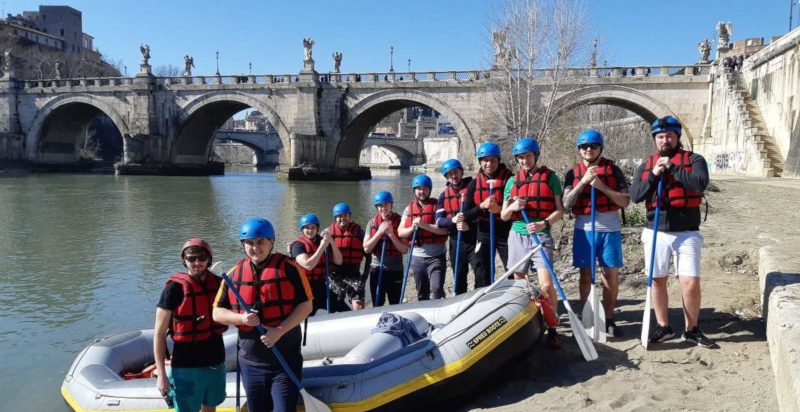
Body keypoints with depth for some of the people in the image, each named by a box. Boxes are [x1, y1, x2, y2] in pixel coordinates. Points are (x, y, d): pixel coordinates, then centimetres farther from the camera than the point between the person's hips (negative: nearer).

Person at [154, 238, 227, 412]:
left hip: (216, 363, 5)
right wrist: (161, 374, -13)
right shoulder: (175, 288, -12)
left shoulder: (218, 284, 0)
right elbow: (159, 334, -10)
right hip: (186, 367, -4)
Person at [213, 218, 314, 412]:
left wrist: (280, 330, -21)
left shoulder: (288, 267, -7)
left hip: (285, 362, -4)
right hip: (250, 363, 4)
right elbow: (217, 312, 6)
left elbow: (306, 305, -9)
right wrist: (241, 318, -15)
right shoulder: (234, 273, 4)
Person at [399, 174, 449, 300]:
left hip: (436, 256, -4)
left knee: (437, 289, -18)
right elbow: (400, 232, 3)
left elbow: (444, 229, -15)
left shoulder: (437, 206, -2)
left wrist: (424, 225, -24)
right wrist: (412, 228, -16)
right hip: (417, 256, 4)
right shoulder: (409, 208, 9)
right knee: (422, 293, 15)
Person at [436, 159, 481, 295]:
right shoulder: (444, 195, 8)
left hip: (474, 239, -4)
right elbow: (439, 221, -1)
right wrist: (453, 220, -20)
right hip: (456, 241, 4)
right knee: (459, 280, 14)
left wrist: (469, 225, -23)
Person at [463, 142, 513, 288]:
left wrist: (500, 209, -24)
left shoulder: (509, 179, -6)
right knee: (482, 277, 6)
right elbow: (466, 215, 0)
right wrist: (482, 206, -18)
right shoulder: (474, 184, 3)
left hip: (506, 233, -2)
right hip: (484, 234, 3)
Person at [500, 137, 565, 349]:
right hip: (517, 235, 4)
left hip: (541, 236, -3)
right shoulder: (513, 181, 10)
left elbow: (559, 210, -1)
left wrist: (544, 223, -19)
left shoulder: (550, 177, 2)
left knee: (546, 285, -13)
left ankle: (552, 329, -2)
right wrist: (512, 207, -12)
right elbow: (503, 216, 11)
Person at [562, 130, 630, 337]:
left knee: (611, 276, 2)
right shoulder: (573, 173, 6)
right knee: (586, 276, 5)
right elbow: (566, 203, -3)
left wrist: (602, 186, -15)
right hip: (584, 229, 1)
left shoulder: (613, 170, 3)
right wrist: (583, 181, -13)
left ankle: (609, 319, 12)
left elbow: (625, 201, -3)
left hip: (610, 229, 0)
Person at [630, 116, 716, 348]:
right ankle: (663, 327, 23)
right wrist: (654, 175, -12)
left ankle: (691, 331, 12)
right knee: (657, 281, 9)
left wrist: (672, 167, -16)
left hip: (687, 233, -3)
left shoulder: (694, 160, 1)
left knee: (691, 283, -6)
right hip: (656, 232, 3)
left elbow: (700, 184, -18)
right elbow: (635, 196, 0)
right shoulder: (646, 166, 11)